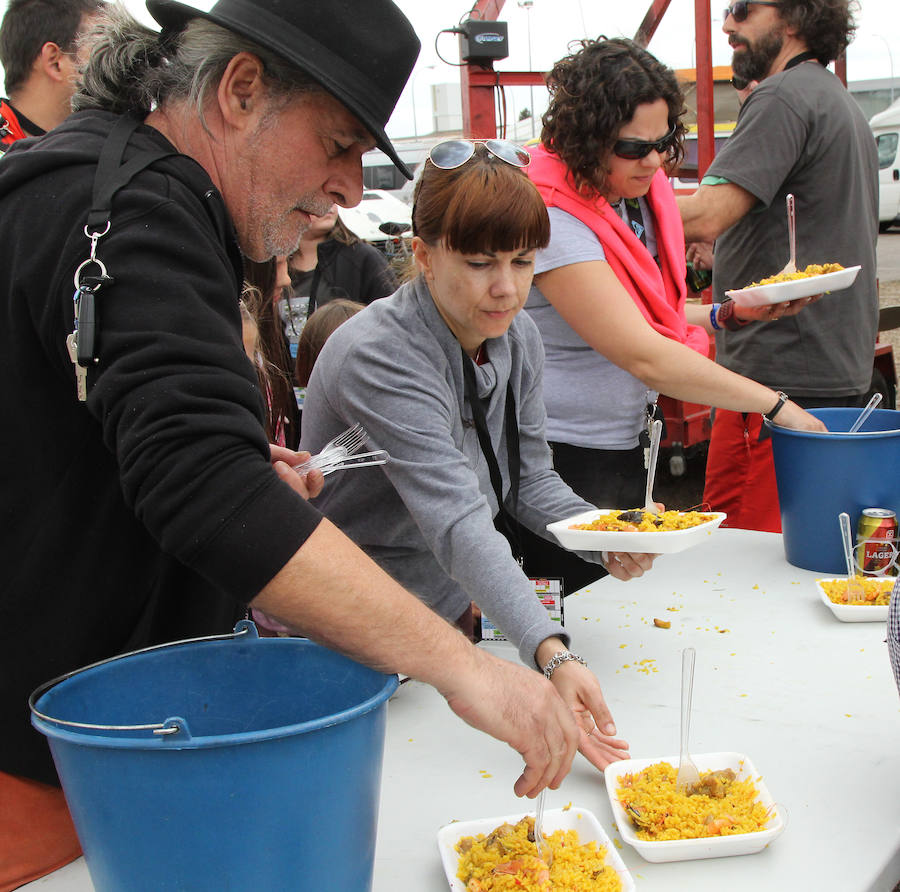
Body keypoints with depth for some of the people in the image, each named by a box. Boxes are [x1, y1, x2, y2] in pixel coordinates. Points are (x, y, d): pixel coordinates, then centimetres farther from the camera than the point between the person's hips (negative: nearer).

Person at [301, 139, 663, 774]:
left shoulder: (518, 339, -4)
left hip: (452, 611, 7)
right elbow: (459, 525, -41)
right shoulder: (378, 357, -29)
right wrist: (552, 655, -51)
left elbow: (528, 478, 5)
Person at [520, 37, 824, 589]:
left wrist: (725, 314, 2)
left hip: (623, 443, 9)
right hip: (563, 460, -9)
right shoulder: (556, 220, -23)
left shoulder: (639, 196, 4)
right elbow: (643, 356, -27)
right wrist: (774, 404, -23)